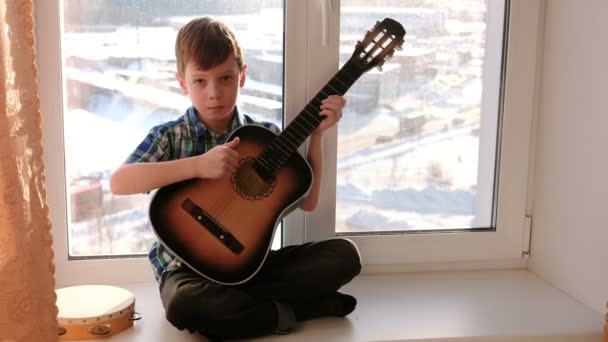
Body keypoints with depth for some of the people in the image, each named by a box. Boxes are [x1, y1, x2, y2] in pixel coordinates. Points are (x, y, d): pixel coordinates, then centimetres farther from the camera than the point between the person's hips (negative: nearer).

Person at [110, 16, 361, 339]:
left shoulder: (265, 136, 2)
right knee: (184, 304, -37)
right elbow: (118, 182, -24)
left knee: (344, 253, -14)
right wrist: (199, 165, -32)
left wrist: (317, 134, -7)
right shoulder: (168, 137, -6)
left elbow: (307, 201, 1)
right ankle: (302, 309, -17)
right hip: (189, 266, -2)